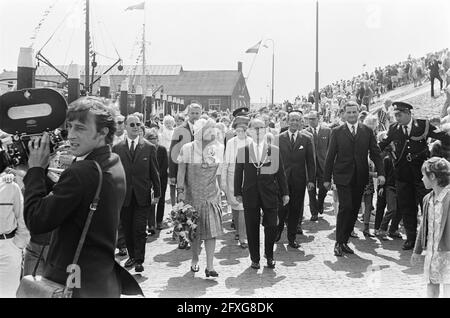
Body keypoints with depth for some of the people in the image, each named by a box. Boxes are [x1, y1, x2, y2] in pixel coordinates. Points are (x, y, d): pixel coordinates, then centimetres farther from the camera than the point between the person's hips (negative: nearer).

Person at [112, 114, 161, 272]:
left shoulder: (149, 148, 2)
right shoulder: (117, 148, 5)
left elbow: (154, 172, 4)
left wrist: (157, 193, 2)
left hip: (142, 196, -2)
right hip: (124, 196, 2)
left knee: (139, 230, -2)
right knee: (127, 230, 10)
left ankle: (139, 260, 9)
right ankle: (132, 256, 27)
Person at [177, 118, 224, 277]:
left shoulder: (218, 148, 1)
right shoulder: (187, 149, -4)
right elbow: (181, 172, -1)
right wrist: (180, 191, -6)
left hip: (211, 195, 1)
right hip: (192, 195, -1)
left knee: (211, 230, -6)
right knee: (194, 230, 8)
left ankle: (210, 266, -2)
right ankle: (195, 260, 29)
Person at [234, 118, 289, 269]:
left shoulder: (275, 150, 6)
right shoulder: (243, 151, 5)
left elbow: (280, 173, 8)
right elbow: (238, 174, 8)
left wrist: (285, 193, 6)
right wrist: (238, 193, 4)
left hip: (270, 194, 0)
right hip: (250, 195, 0)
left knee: (271, 226, -1)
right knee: (252, 228, 5)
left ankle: (269, 256, 22)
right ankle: (255, 258, 19)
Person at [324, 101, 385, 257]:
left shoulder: (367, 131, 8)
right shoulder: (337, 132, 3)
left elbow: (375, 153, 6)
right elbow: (330, 156, 4)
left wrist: (380, 173, -7)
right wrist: (327, 178, 2)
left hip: (360, 178, 3)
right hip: (343, 177, -3)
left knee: (354, 210, 5)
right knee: (345, 207, -13)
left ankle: (344, 241, 17)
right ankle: (339, 243, -3)